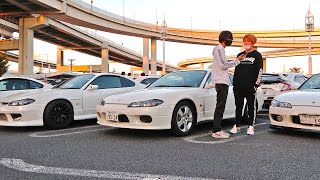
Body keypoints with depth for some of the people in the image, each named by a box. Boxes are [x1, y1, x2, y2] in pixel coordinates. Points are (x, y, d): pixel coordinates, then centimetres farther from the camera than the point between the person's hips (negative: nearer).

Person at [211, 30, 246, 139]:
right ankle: (216, 131, -11)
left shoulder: (220, 49, 24)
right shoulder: (219, 49, -8)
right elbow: (223, 65, -16)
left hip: (223, 82, 10)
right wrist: (237, 61, -9)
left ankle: (217, 129, 14)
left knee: (220, 107, 10)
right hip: (221, 82, -10)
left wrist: (236, 61, 19)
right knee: (220, 107, -11)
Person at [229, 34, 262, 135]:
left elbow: (260, 71, -2)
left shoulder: (257, 55, 4)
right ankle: (237, 126, 16)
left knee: (252, 107, 0)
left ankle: (251, 127, 6)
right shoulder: (240, 55, 18)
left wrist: (256, 84, -11)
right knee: (238, 106, 9)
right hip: (238, 87, 5)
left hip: (250, 86, -5)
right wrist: (234, 83, 14)